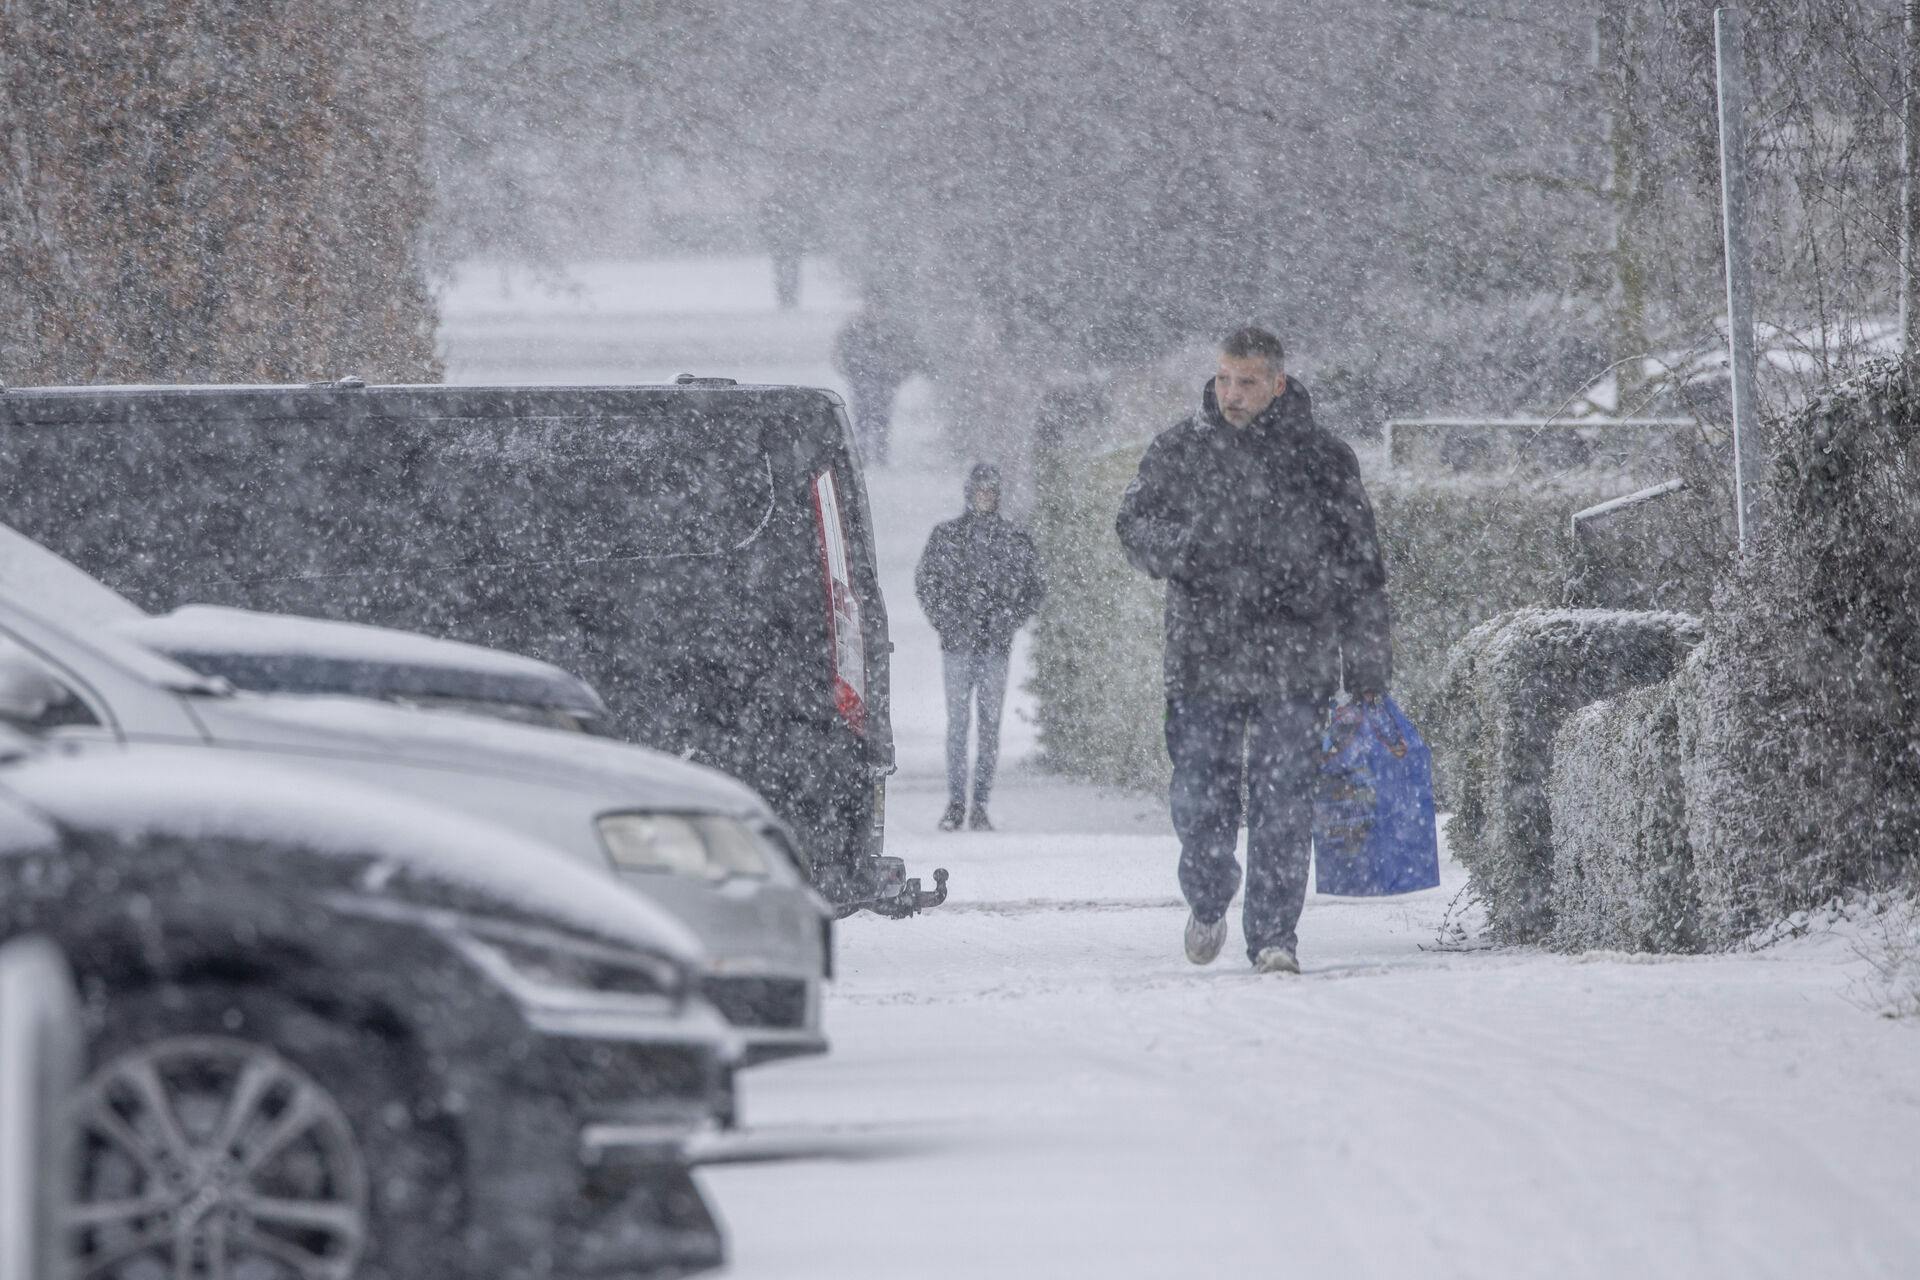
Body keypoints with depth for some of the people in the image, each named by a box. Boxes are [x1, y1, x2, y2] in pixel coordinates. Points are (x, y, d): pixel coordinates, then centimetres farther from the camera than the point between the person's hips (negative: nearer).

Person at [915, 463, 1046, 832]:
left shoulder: (1014, 540, 7)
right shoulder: (946, 535, 7)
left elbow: (1033, 589, 12)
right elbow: (925, 580, 10)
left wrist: (1009, 621, 0)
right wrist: (944, 619, -1)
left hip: (996, 645, 1)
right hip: (957, 642, 0)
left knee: (990, 723, -1)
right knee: (957, 722, -3)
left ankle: (981, 806, 3)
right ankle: (955, 804, 1)